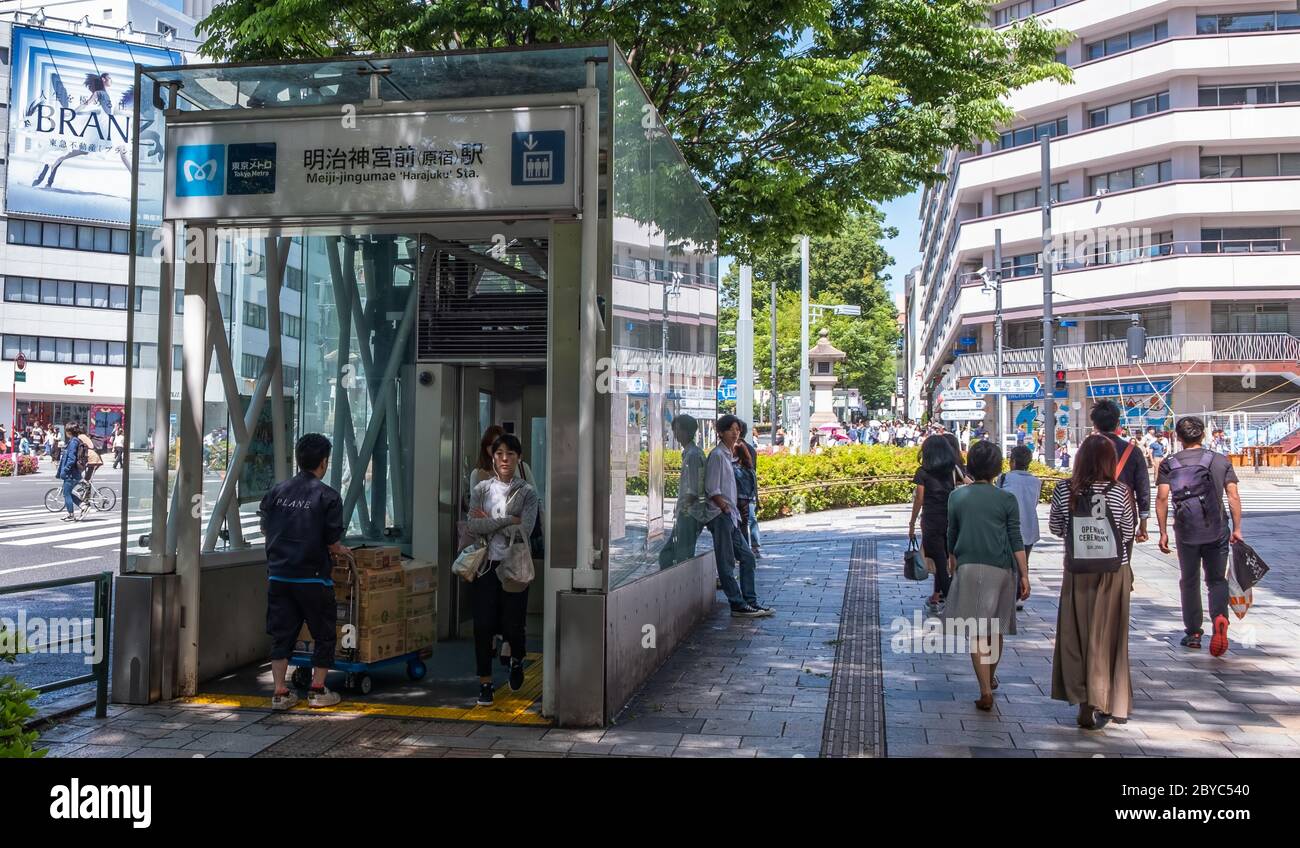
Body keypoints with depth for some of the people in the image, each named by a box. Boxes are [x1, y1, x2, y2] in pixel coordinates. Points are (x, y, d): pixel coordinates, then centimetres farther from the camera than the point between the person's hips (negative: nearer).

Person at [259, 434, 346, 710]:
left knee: (281, 634, 11)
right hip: (312, 577, -4)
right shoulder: (328, 496, -10)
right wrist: (341, 550, 11)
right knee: (323, 634, 11)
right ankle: (318, 690, 15)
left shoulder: (276, 491, 3)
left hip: (278, 575, 4)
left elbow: (265, 529, 12)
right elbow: (332, 542, -11)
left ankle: (280, 692, 11)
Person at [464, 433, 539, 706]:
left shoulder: (527, 492, 0)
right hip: (486, 563, 1)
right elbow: (473, 525, -8)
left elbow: (524, 530, -13)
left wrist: (490, 521, -8)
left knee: (513, 625, 2)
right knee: (483, 625, -1)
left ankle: (517, 660, 36)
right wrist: (507, 521, -12)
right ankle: (485, 684, 12)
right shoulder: (481, 488, 5)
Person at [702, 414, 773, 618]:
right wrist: (726, 509, -13)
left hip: (730, 516, 10)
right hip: (719, 515, -10)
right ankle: (738, 605, -1)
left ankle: (750, 601, 15)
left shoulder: (729, 455, 17)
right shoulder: (717, 455, -11)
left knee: (747, 557, 10)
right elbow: (712, 489, -15)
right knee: (726, 562, -4)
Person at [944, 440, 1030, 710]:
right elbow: (1016, 541, -3)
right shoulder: (1007, 500, -1)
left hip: (968, 567, -1)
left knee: (977, 632, -2)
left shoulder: (956, 496, 3)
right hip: (1001, 569, 1)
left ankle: (985, 691, -12)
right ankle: (991, 677, 36)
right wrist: (1024, 575, 2)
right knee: (996, 629, 17)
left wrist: (952, 559, 31)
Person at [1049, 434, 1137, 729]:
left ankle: (1084, 701, 9)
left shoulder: (1064, 490, -8)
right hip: (1114, 572, -1)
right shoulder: (1120, 492, -12)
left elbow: (1056, 528, 3)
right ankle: (1110, 702, 17)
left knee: (1077, 635, 11)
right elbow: (1128, 534, -4)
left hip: (1077, 571, 1)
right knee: (1108, 636, 10)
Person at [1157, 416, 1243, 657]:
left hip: (1186, 532, 0)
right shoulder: (1221, 461, 3)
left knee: (1189, 582, 13)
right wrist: (1237, 528, 4)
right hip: (1217, 532, 0)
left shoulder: (1169, 464, 1)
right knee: (1217, 580, 10)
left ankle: (1193, 633, 19)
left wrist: (1163, 532, -4)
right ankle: (1220, 618, -17)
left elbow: (1162, 498, -8)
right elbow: (1233, 496, -2)